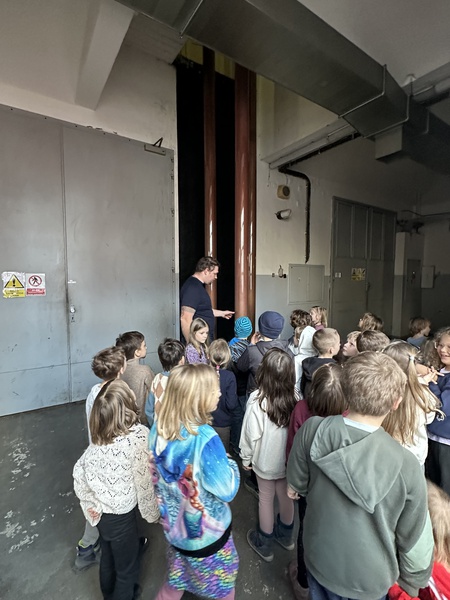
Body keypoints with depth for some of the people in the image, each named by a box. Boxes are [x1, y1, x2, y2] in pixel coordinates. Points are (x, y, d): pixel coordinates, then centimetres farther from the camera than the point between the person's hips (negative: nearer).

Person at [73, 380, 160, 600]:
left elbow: (79, 471, -5)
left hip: (100, 511, 6)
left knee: (108, 557, 32)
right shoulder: (139, 435, -30)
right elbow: (144, 481, -21)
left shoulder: (99, 435, -12)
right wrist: (152, 513, -4)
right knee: (127, 569, 22)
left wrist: (90, 503, 8)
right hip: (120, 516, -6)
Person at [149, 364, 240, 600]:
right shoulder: (205, 439, -36)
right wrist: (230, 464, -9)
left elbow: (155, 473, 0)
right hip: (207, 530, -5)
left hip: (174, 525, 5)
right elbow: (227, 490, -25)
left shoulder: (159, 428, -16)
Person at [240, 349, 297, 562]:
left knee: (266, 499, 19)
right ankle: (285, 535, 50)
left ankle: (264, 544, 41)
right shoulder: (295, 396, -19)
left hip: (266, 460, -3)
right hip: (288, 458, 3)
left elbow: (250, 433, -18)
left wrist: (246, 457, 0)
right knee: (286, 496, 25)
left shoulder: (257, 399, -28)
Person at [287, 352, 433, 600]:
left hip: (319, 559, 1)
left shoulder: (312, 429, -28)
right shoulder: (406, 466, -30)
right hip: (370, 578, 0)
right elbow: (415, 540, -13)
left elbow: (296, 483, -9)